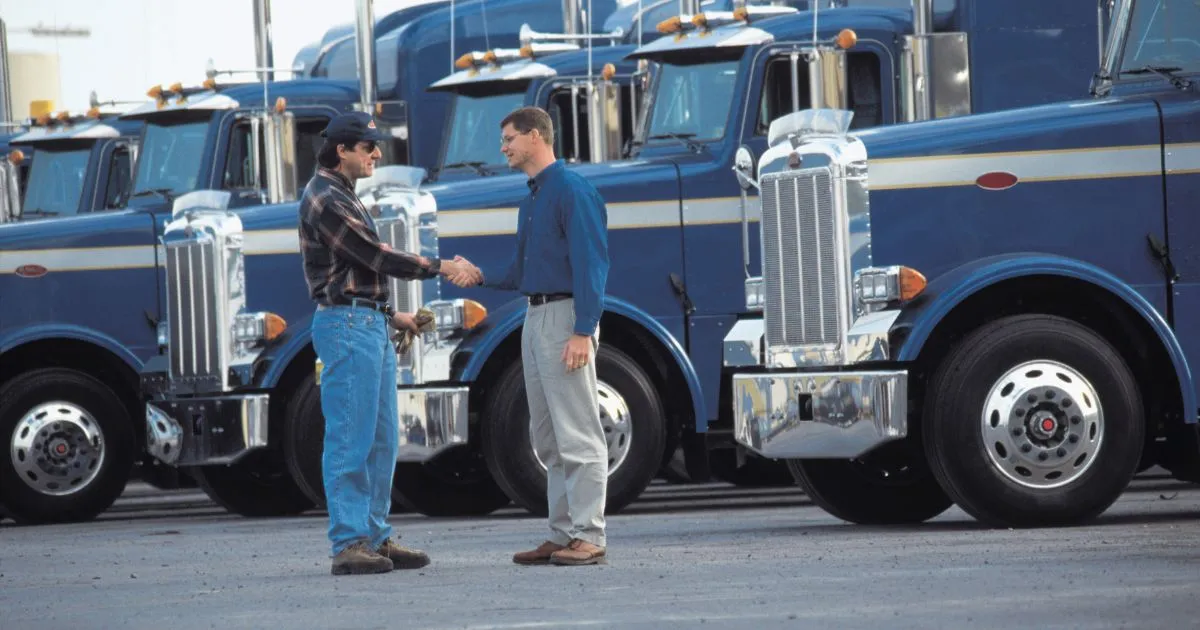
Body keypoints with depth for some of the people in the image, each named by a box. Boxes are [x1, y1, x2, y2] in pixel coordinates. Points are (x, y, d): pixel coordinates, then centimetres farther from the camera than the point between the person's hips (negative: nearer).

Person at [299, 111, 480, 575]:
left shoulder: (344, 197, 21)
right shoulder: (325, 200, -12)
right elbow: (376, 257, -14)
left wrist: (390, 316, 20)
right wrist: (441, 268, -10)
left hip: (371, 326, 11)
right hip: (347, 326, -11)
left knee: (381, 439, 10)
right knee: (349, 441, -10)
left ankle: (375, 537, 14)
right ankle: (348, 545, -11)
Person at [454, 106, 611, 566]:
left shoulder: (571, 191, -11)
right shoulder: (531, 200, 19)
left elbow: (590, 263, -17)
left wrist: (583, 332, -23)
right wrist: (480, 277, 5)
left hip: (566, 316, -10)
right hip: (536, 318, 10)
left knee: (577, 436, -9)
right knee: (549, 440, 11)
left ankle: (588, 537, -8)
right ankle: (563, 535, 15)